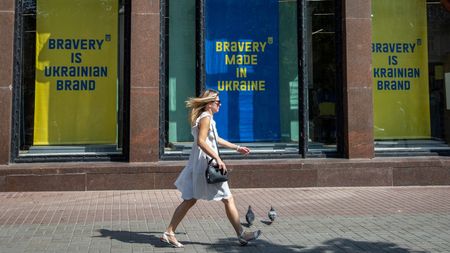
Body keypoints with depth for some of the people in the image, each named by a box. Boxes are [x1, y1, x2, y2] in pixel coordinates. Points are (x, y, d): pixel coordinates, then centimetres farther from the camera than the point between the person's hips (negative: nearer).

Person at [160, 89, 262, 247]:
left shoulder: (206, 118, 18)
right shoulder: (206, 118, -13)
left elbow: (215, 139, 28)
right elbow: (201, 141, -25)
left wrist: (237, 148, 31)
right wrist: (217, 158, -28)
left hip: (198, 166, 10)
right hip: (205, 163, -10)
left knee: (189, 201, 11)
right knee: (228, 199, 0)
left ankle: (169, 233, 12)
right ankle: (241, 235, 9)